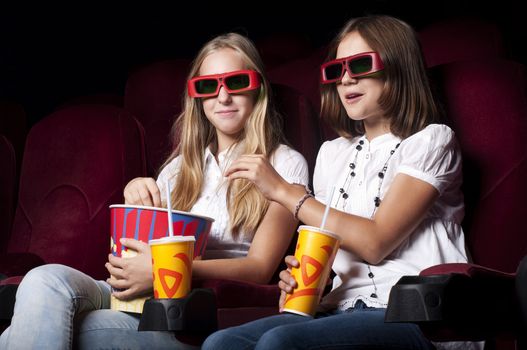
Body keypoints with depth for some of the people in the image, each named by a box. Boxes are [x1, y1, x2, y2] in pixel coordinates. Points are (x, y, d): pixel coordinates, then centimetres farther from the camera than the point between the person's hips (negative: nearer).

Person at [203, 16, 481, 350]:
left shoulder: (430, 141, 2)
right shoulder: (333, 153, 21)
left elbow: (375, 243, -10)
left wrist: (283, 191, -6)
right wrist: (298, 275, 0)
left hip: (411, 318, -6)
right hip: (342, 309, 6)